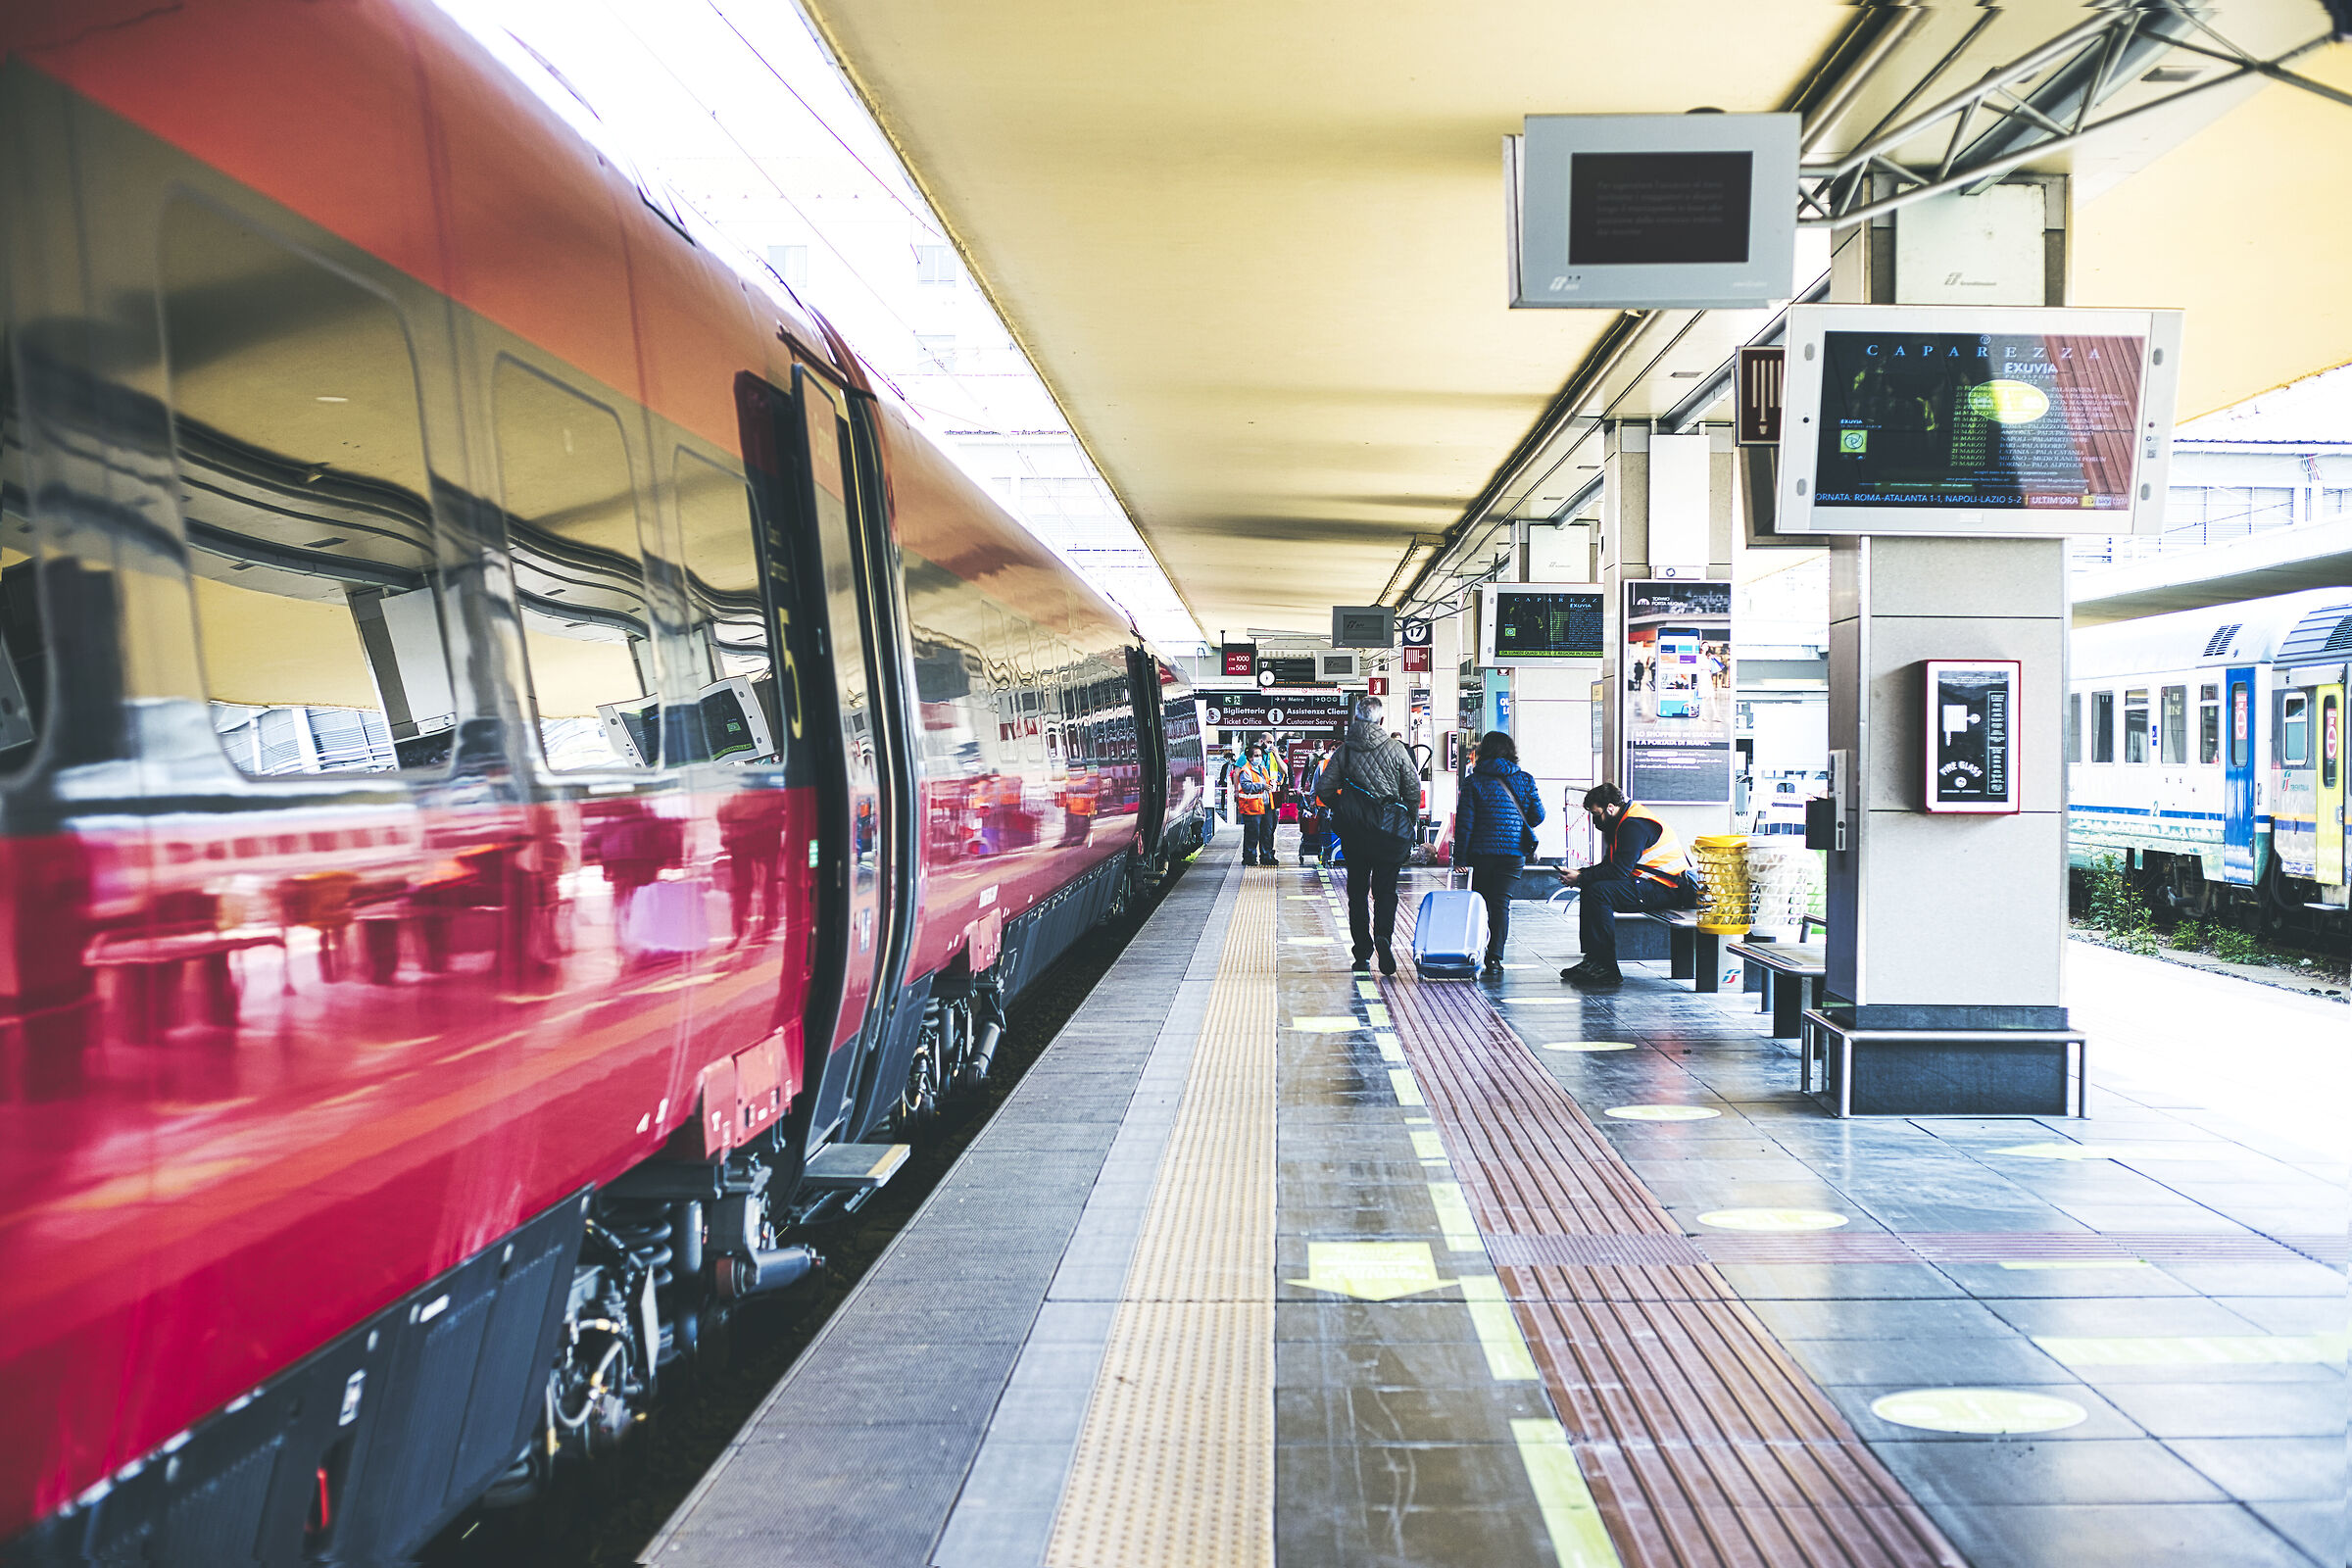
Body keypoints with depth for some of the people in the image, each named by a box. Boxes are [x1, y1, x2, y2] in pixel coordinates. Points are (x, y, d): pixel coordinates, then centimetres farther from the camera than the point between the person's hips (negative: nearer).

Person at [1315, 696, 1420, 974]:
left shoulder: (1344, 751, -2)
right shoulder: (1395, 749, -4)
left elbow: (1323, 789, -5)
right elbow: (1414, 789, -4)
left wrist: (1340, 811, 13)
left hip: (1354, 834, 1)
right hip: (1390, 833, -1)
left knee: (1357, 892, 11)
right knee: (1385, 889, 7)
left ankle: (1363, 955, 10)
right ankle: (1383, 935, -20)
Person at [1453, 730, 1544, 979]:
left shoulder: (1473, 782, -2)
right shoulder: (1525, 779, 3)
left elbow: (1464, 821, -5)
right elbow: (1538, 814, 5)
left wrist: (1460, 854, -1)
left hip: (1482, 850, 0)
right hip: (1514, 850, 0)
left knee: (1480, 901, 14)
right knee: (1501, 903, -1)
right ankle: (1495, 957, -13)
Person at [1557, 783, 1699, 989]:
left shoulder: (1635, 825, -17)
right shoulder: (1623, 822, 16)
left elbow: (1618, 871, -23)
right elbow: (1609, 866, 18)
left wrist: (1581, 878, -14)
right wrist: (1579, 875, 3)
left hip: (1668, 889, -11)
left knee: (1599, 892, -25)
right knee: (1589, 889, 9)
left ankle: (1606, 970, -25)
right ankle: (1592, 960, 5)